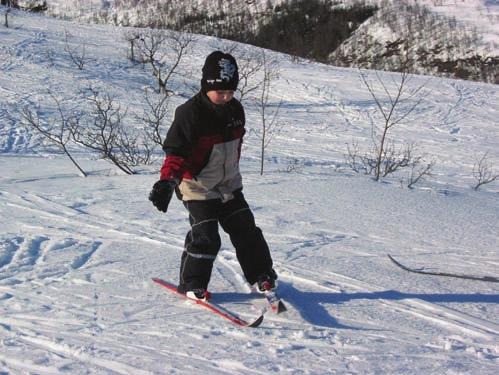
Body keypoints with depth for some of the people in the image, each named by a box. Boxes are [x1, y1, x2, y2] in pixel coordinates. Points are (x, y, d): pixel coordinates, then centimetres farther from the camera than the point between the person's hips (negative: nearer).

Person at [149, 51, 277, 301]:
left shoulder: (235, 109, 1)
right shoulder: (190, 113, -21)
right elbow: (176, 151, -25)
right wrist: (167, 181, -39)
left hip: (228, 184, 6)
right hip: (198, 185, -6)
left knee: (245, 229, 8)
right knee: (205, 236, -10)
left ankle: (260, 274, 23)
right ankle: (192, 283, 8)